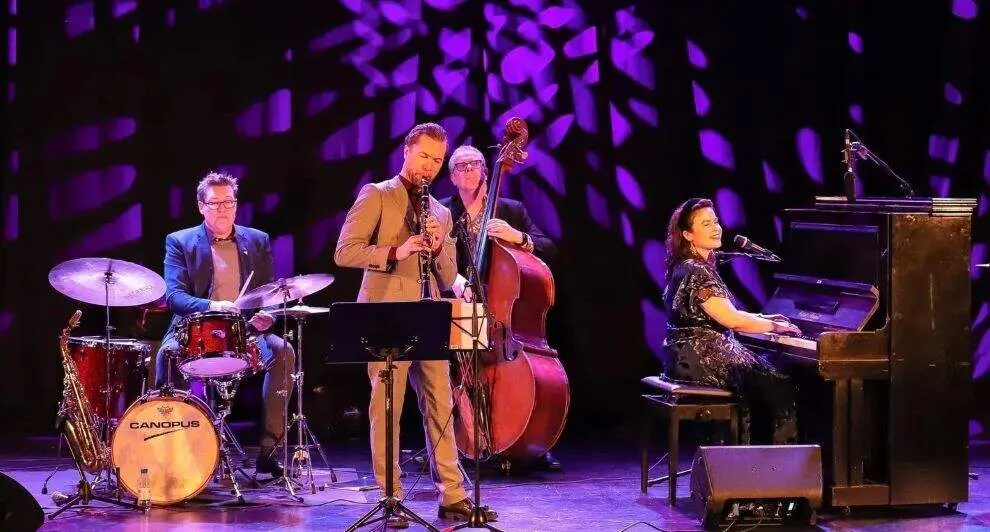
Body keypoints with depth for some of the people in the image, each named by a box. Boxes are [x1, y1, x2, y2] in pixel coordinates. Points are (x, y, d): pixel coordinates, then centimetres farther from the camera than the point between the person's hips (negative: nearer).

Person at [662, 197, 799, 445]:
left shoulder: (695, 266, 14)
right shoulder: (694, 272, -18)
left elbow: (720, 314, 22)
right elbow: (732, 320, -21)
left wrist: (763, 318, 16)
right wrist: (773, 326, -9)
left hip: (689, 356, 10)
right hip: (701, 357, -10)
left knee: (769, 373, 14)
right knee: (778, 385, -7)